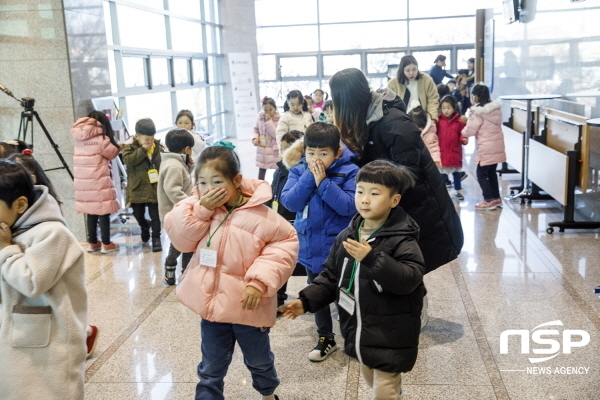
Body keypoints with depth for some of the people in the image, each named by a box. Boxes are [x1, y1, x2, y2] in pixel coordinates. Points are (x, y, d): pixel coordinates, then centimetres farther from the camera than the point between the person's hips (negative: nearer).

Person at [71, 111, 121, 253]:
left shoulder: (79, 139, 9)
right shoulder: (101, 138, -8)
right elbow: (112, 153, -1)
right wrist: (118, 146, 18)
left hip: (83, 180, 6)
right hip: (99, 180, -6)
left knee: (91, 209, 13)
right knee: (103, 211, 1)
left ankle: (92, 242, 19)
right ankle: (106, 243, 4)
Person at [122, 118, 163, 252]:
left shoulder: (157, 145, 1)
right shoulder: (130, 145, -6)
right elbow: (127, 159, -23)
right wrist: (143, 149, -25)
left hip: (154, 187, 0)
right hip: (137, 187, 0)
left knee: (155, 214, 3)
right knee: (138, 213, 15)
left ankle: (156, 238, 14)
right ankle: (144, 227, 44)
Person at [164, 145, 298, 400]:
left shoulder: (259, 215, -18)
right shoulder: (199, 208, -4)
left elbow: (285, 243, -14)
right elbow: (180, 238, -9)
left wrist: (260, 281, -21)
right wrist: (201, 209, -22)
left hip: (248, 306, -2)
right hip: (213, 303, 3)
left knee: (259, 360, 23)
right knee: (211, 369, 15)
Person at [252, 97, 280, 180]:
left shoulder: (279, 119, -11)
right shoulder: (260, 118, 3)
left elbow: (276, 134, -19)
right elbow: (256, 130, 14)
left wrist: (269, 121, -19)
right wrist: (255, 138, -5)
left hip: (274, 151, -4)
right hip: (262, 151, 4)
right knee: (261, 171, 12)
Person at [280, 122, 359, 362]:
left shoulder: (348, 172, -13)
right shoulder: (299, 171, -3)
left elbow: (349, 206, -23)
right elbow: (289, 202, -14)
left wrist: (323, 182, -26)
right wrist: (310, 177, -21)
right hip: (310, 246, 5)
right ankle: (326, 339, 35)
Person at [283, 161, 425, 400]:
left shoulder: (401, 239, -18)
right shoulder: (347, 236, 1)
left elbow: (409, 279, -30)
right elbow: (331, 277, 7)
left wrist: (372, 258, -38)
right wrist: (306, 301, -5)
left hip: (390, 336, -6)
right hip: (359, 331, 7)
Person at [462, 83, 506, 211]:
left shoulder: (477, 111, -14)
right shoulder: (496, 108, 7)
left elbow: (470, 131, -12)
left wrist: (463, 130, 10)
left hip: (486, 148, -8)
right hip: (497, 145, 8)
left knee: (481, 174, 2)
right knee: (492, 172, 18)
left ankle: (489, 200, 3)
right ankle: (496, 198, 23)